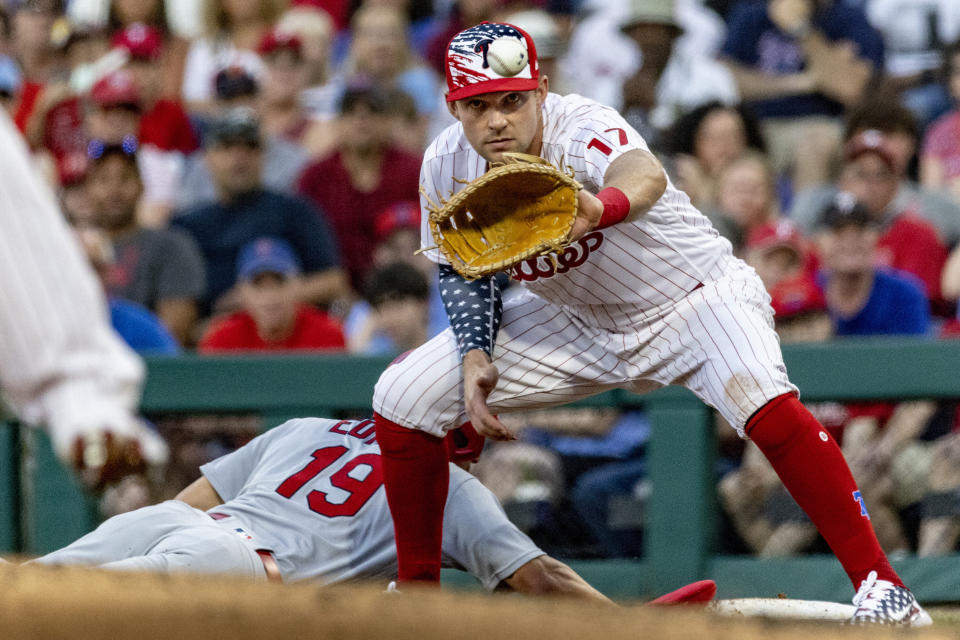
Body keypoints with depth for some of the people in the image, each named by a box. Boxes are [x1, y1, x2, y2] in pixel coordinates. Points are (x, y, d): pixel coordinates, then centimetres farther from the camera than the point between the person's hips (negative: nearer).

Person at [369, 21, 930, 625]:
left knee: (764, 402, -35)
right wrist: (474, 355, -12)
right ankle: (416, 591, 15)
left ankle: (879, 584, -27)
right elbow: (461, 268, 5)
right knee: (403, 399, -3)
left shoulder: (583, 130, -33)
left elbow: (646, 175, -57)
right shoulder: (447, 166, -14)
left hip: (693, 298, -6)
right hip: (573, 320, 6)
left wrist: (602, 207, -80)